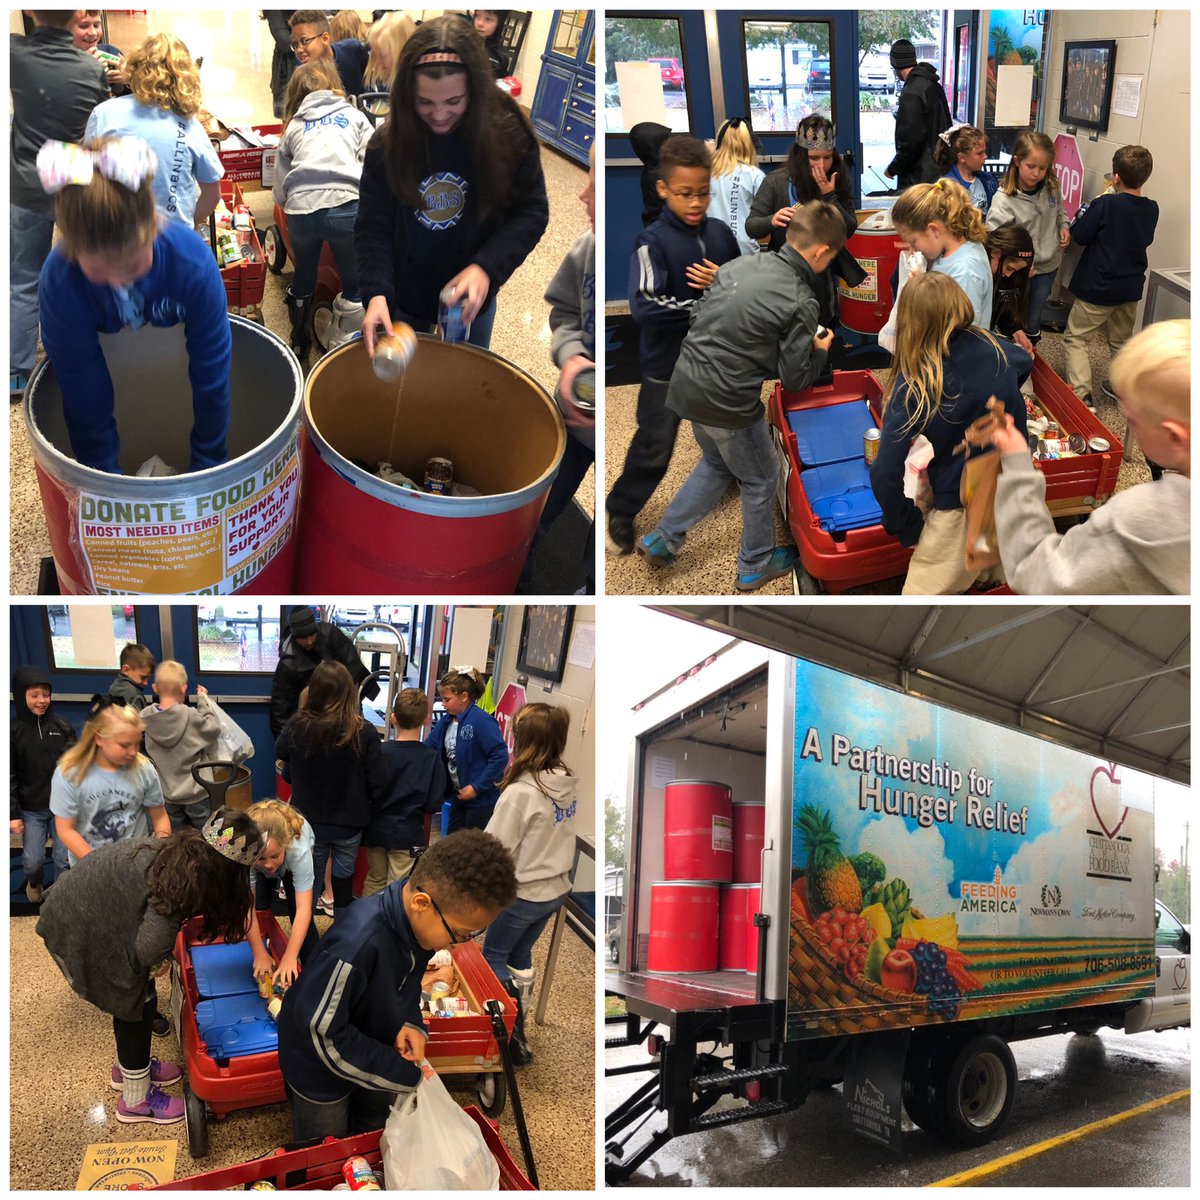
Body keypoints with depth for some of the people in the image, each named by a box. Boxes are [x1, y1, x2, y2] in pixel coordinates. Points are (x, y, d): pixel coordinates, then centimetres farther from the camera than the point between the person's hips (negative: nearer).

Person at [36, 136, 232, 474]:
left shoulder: (194, 262, -40)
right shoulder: (59, 280, -38)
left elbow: (211, 375, -30)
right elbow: (84, 394, -30)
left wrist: (206, 466, -23)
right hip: (106, 354, 0)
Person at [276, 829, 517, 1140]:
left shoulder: (419, 920, -20)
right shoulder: (356, 945, -44)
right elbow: (323, 1032, -33)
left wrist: (412, 1023, -16)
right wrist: (405, 1076, -27)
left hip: (375, 1052, 6)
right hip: (320, 1066, -6)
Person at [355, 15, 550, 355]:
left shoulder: (508, 134, -15)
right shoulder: (388, 142, -14)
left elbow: (531, 211, -8)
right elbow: (373, 226, -10)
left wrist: (486, 267, -24)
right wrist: (376, 293, -28)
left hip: (470, 303, 0)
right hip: (402, 305, 0)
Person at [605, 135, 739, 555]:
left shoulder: (721, 233, -3)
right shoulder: (653, 241, -17)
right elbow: (644, 308, -28)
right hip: (667, 366, -4)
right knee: (654, 447, 8)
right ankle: (621, 511, 29)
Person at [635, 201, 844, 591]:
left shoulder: (739, 265, 3)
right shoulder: (802, 303, -15)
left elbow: (698, 319, 11)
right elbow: (794, 379, -10)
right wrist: (820, 350, 8)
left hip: (686, 386, 7)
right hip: (728, 404, -7)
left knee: (717, 463, 31)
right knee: (760, 479, 18)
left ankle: (664, 539, 32)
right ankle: (756, 566, 34)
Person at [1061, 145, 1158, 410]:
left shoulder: (1105, 205, -20)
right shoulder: (1151, 209, -2)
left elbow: (1080, 236, -14)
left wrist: (1084, 212, 4)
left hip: (1098, 289, -6)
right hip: (1131, 289, 6)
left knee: (1075, 338, 3)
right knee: (1121, 341, 23)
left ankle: (1081, 395, -8)